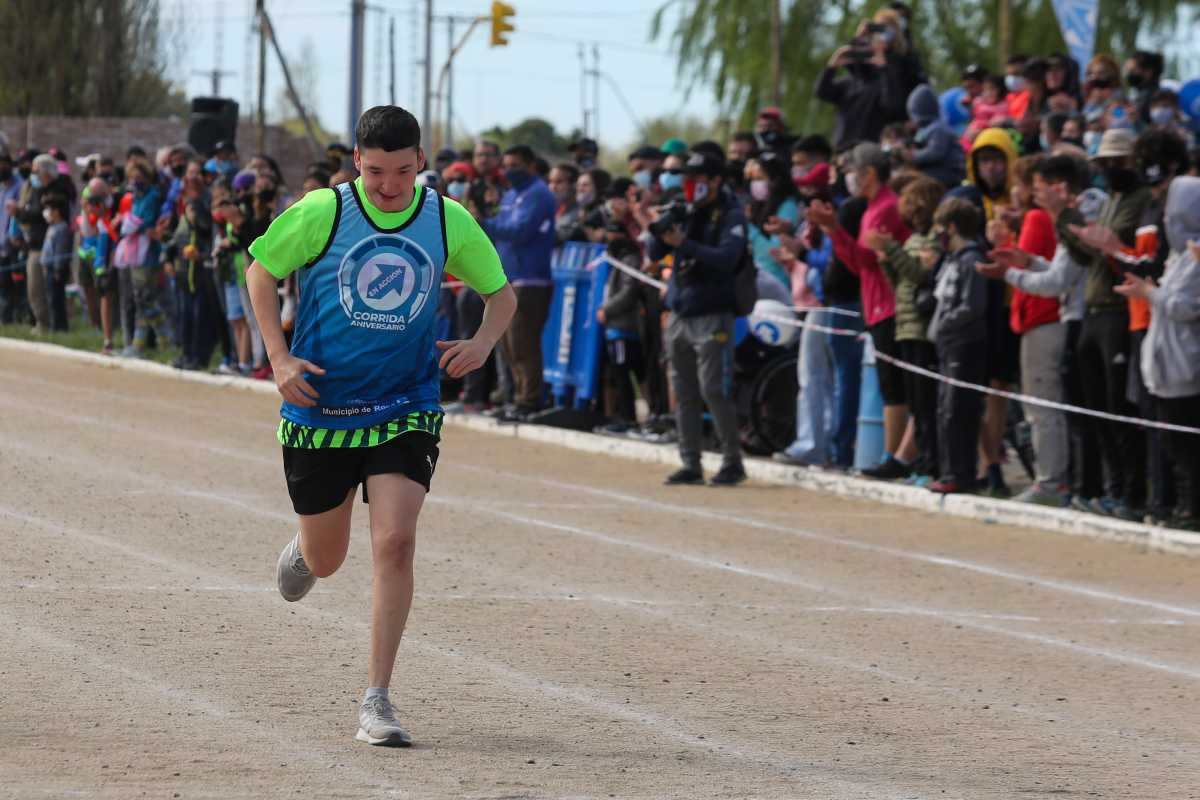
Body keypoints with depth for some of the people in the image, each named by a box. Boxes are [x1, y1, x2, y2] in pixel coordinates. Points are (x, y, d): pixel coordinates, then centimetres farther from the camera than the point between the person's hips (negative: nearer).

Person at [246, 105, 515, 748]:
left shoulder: (449, 222, -4)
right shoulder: (321, 213, -10)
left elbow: (501, 292, 10)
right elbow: (261, 272, 3)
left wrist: (483, 343, -11)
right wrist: (279, 358, -8)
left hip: (405, 410, 0)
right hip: (320, 407, 0)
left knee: (395, 543, -18)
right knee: (325, 562, 12)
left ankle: (376, 702, -12)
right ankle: (303, 547, 53)